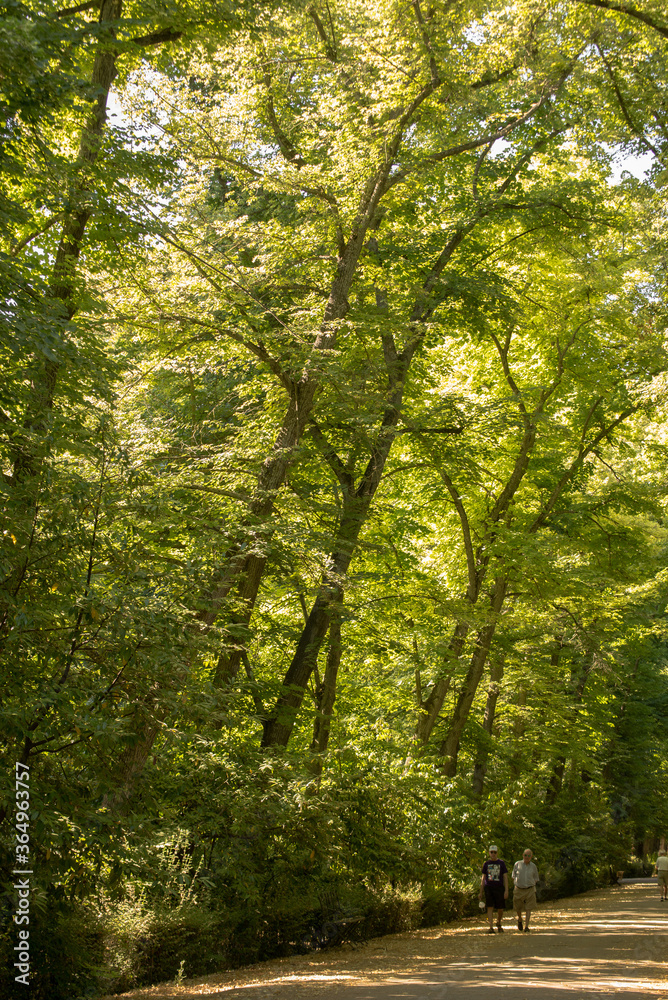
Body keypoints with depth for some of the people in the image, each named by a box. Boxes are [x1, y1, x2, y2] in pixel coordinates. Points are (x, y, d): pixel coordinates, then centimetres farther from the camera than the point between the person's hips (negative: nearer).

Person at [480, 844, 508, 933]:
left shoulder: (501, 863, 5)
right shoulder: (486, 864, 9)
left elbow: (505, 877, 2)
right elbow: (483, 878, 13)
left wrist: (506, 891, -8)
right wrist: (481, 892, 10)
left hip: (499, 888, -1)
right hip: (488, 888, 1)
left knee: (500, 909, 3)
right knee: (490, 908, -11)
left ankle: (498, 924, 30)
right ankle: (491, 927, -12)